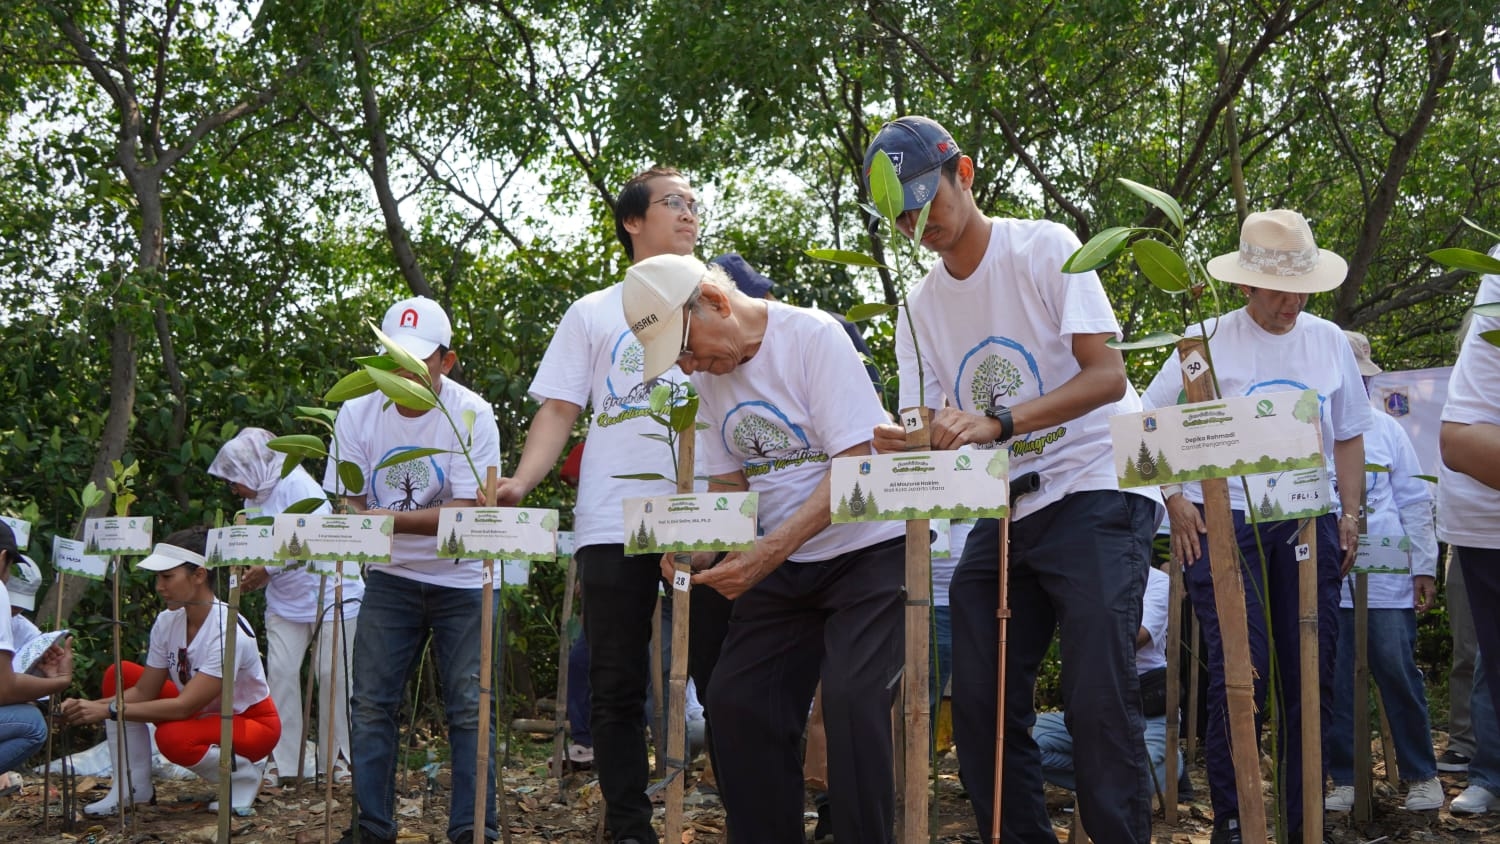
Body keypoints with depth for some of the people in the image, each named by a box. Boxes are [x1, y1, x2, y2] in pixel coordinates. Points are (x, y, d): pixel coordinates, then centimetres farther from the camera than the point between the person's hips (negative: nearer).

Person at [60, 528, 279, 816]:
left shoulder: (228, 631, -31)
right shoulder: (168, 622, -9)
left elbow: (184, 706, -33)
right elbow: (144, 691, -5)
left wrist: (109, 711, -35)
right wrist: (91, 706, -23)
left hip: (252, 722, -8)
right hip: (203, 713, 8)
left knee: (173, 737, -35)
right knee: (120, 674, -5)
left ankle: (245, 773, -6)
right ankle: (133, 789, 0)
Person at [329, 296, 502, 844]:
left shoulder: (472, 416, -15)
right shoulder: (357, 413, -5)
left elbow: (463, 515, -21)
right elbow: (349, 505, 1)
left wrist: (388, 519, -32)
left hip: (461, 580, -3)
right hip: (390, 578, 3)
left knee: (470, 709, -3)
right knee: (370, 704, 1)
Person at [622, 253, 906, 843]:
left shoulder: (813, 337, -17)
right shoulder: (709, 374, 5)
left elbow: (856, 467, -22)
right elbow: (728, 483, 11)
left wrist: (766, 553, -29)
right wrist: (698, 550, -10)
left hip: (867, 550, -7)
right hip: (780, 562, 7)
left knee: (852, 701, -20)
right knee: (736, 701, 0)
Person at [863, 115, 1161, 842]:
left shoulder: (1043, 248, -7)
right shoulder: (920, 305, 10)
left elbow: (1107, 376, -16)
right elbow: (930, 425, 7)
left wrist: (997, 421, -29)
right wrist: (908, 445, -18)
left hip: (1096, 490, -6)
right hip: (1003, 511, 6)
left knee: (1097, 700, -15)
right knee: (979, 704, 3)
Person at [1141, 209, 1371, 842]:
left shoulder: (1328, 341, 10)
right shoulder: (1208, 341, -1)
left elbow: (1349, 435, 17)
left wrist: (1350, 515, 8)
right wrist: (1176, 500, -5)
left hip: (1309, 524, 4)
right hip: (1225, 522, -3)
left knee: (1311, 674, 4)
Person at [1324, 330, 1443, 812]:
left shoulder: (1385, 429, 10)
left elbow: (1414, 501, 11)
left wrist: (1424, 567, 6)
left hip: (1386, 578, 1)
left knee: (1399, 675, -1)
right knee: (1334, 681, 2)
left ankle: (1422, 775, 13)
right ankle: (1344, 779, 12)